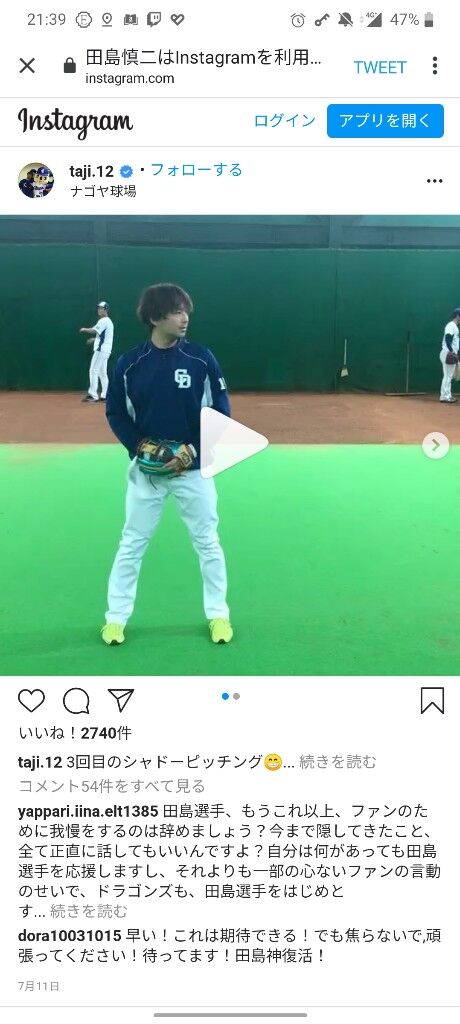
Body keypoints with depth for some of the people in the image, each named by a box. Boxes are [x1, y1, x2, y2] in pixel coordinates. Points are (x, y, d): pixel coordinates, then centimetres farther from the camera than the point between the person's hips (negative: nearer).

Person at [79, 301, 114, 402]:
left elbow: (94, 330, -21)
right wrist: (95, 339, 18)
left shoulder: (104, 320, -11)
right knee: (102, 373, 10)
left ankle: (93, 395, -13)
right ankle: (104, 396, 8)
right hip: (105, 350, 10)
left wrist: (84, 329, -5)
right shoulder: (108, 321, 20)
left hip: (101, 350, -10)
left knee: (94, 371, -10)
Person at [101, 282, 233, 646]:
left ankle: (219, 615, 24)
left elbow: (221, 411, -2)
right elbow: (116, 414, 2)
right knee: (132, 543, 8)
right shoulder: (129, 363, -6)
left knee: (208, 543, 8)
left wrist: (193, 451, -13)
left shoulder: (201, 358, -6)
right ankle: (116, 617, 22)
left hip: (194, 468, 0)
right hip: (146, 469, 0)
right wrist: (140, 448, -13)